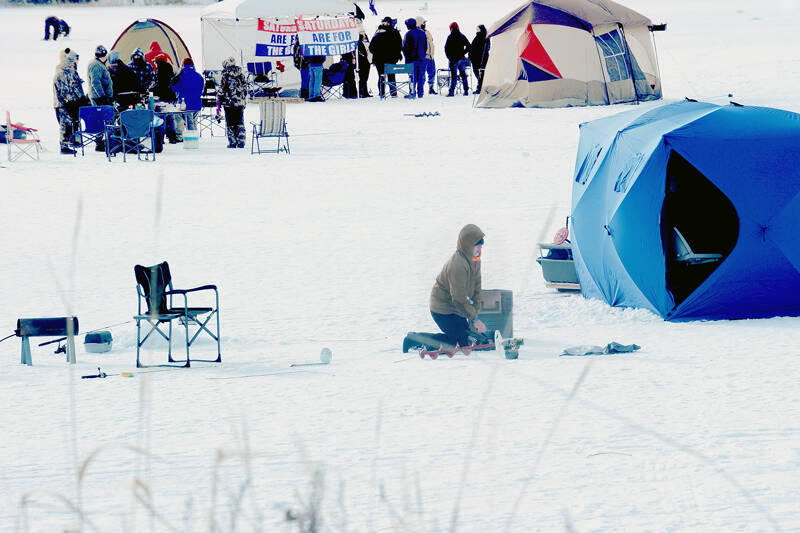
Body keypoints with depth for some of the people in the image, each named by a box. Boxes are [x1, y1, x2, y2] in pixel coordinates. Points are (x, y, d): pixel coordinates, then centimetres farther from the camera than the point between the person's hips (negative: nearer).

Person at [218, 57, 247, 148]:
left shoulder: (226, 75, -8)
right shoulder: (241, 74, 5)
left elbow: (221, 89, -7)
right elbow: (245, 88, 12)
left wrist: (219, 103, 1)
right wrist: (244, 101, 21)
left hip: (229, 103, -4)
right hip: (240, 103, 4)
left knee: (230, 123, 3)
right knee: (240, 123, 9)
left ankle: (232, 142, 2)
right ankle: (241, 142, 6)